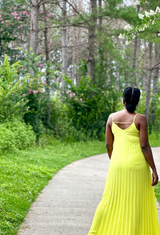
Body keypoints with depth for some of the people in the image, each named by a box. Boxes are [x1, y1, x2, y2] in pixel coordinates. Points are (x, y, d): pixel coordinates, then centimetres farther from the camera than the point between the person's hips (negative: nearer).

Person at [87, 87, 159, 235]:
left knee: (112, 199, 15)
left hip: (118, 164, 4)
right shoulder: (140, 119, -8)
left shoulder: (112, 117, 4)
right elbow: (144, 146, -12)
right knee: (137, 203, 5)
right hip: (137, 165, -4)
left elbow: (108, 144, 8)